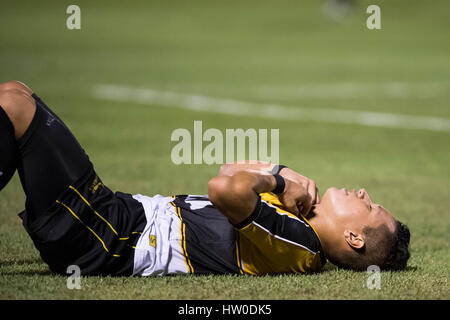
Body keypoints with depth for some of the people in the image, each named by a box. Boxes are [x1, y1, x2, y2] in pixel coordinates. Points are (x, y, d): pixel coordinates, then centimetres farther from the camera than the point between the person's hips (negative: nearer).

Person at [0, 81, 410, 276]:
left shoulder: (296, 239, -20)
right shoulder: (298, 224, 8)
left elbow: (226, 188, -39)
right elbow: (232, 175, 24)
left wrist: (274, 179, -16)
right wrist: (282, 174, 3)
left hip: (103, 235, -9)